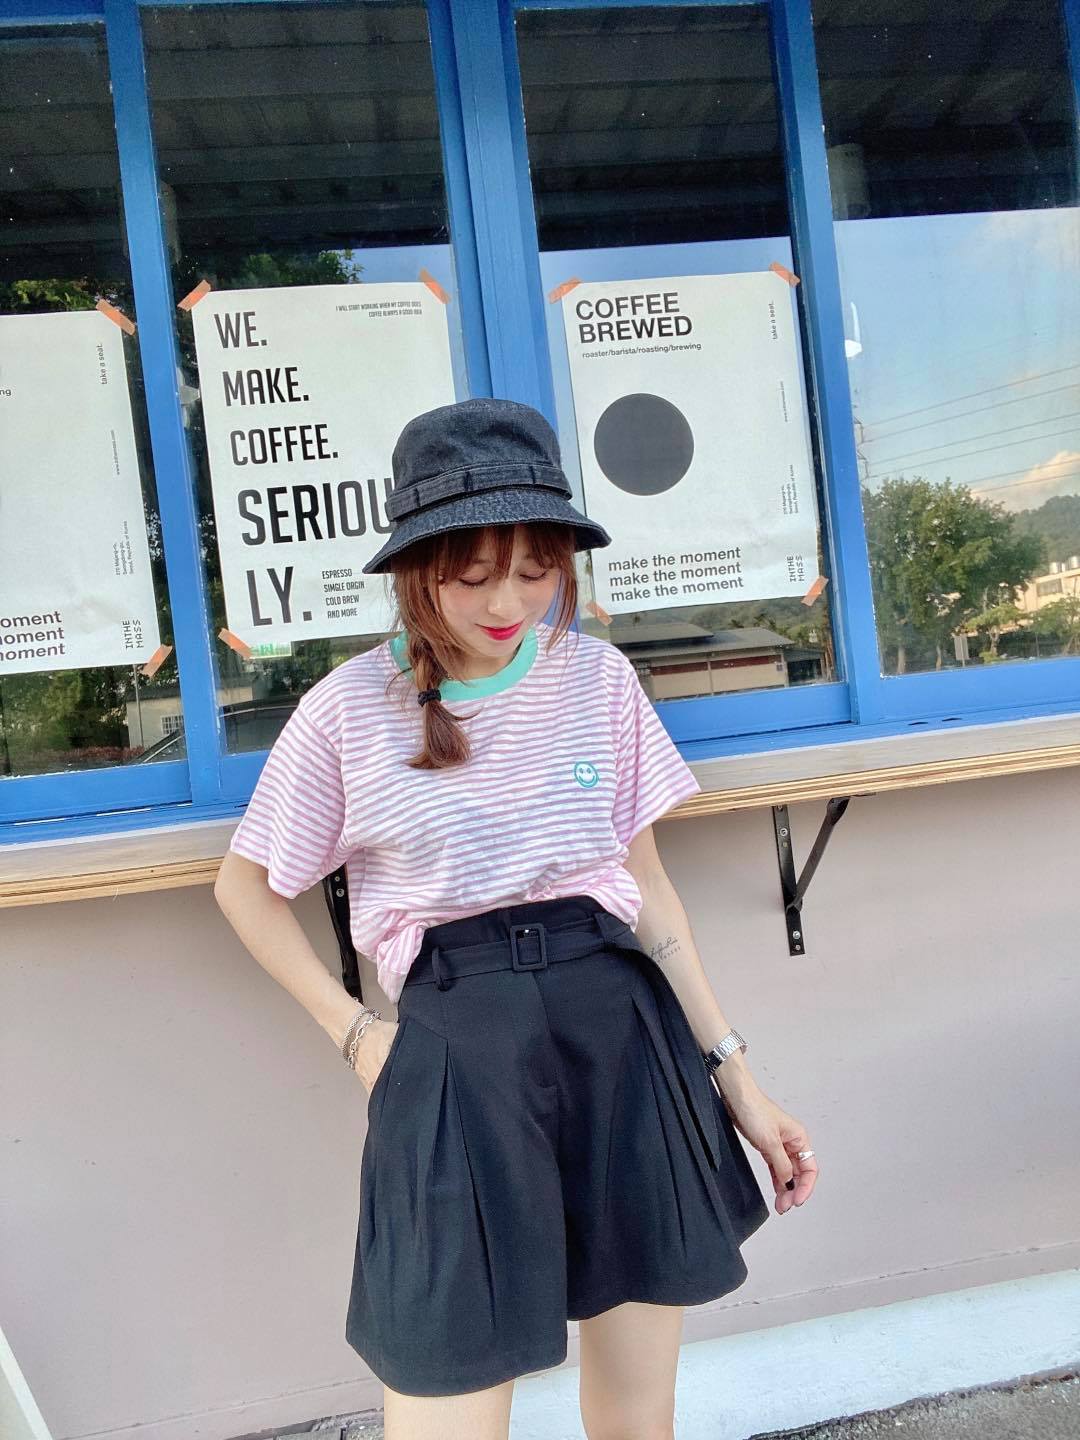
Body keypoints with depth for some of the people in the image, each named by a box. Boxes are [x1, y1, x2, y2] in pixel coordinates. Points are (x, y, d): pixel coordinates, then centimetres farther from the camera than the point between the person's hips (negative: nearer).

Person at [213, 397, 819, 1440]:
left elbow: (647, 885, 8)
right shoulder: (351, 707, -5)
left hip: (621, 1026, 3)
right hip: (451, 1045, -2)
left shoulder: (596, 675, 2)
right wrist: (354, 1032, -1)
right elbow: (246, 889, 8)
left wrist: (732, 1072, 7)